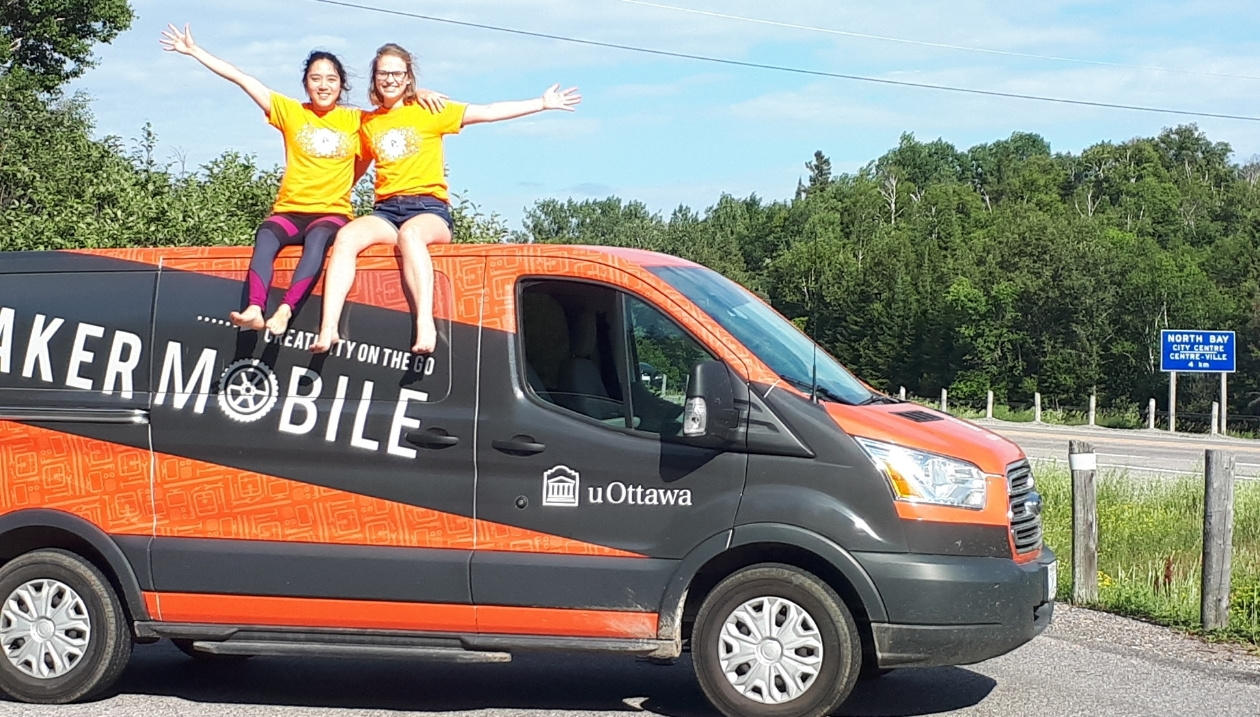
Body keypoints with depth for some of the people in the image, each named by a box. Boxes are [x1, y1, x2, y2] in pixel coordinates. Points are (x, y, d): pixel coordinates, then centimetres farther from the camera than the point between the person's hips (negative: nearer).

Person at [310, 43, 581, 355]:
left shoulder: (428, 112, 8)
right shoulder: (368, 124, 19)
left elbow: (487, 112, 5)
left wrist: (542, 103, 1)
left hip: (429, 207, -3)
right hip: (386, 210, 3)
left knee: (410, 233, -39)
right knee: (346, 236, -28)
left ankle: (425, 325, -49)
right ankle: (328, 329, -39)